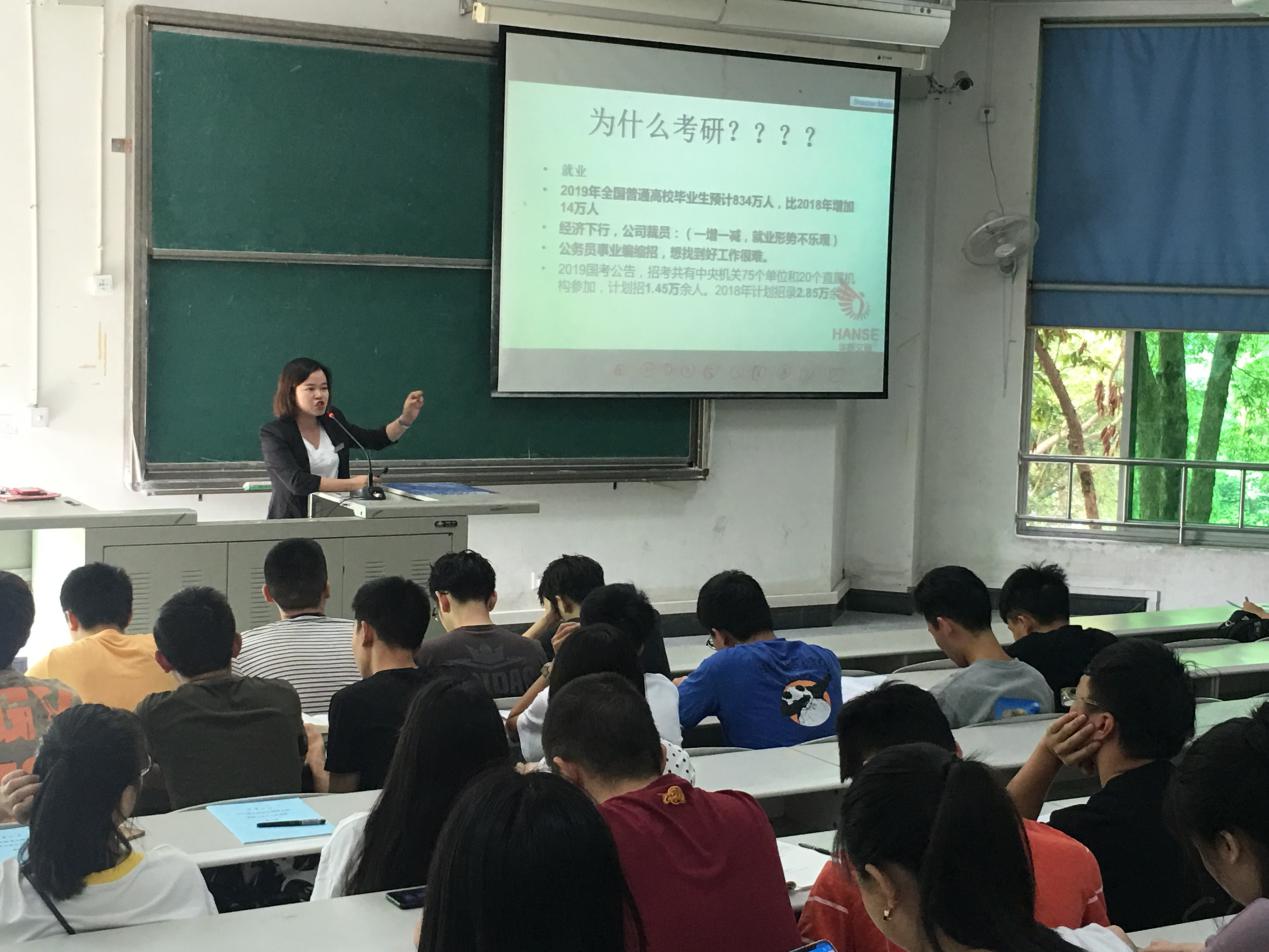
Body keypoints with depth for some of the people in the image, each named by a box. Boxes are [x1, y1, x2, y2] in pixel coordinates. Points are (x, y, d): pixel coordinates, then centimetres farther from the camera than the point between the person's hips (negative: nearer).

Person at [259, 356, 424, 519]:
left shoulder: (333, 422, 10)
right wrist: (352, 484, -21)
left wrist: (406, 419, 0)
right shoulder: (273, 433, -7)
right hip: (292, 523, -3)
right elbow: (297, 482, -19)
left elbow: (377, 440, 18)